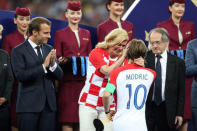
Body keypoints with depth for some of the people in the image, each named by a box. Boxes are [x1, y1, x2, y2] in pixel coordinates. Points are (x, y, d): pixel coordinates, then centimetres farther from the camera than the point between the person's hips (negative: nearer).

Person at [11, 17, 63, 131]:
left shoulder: (49, 49, 13)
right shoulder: (18, 51, -3)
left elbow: (59, 76, 11)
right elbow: (20, 76, -15)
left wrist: (53, 64, -10)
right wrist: (43, 66, -18)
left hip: (49, 104, 5)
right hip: (29, 106, -5)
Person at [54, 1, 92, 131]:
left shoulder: (86, 34, 16)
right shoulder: (60, 34, 5)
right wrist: (62, 61, -18)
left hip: (83, 80, 3)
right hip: (67, 80, -3)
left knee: (81, 118, 0)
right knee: (67, 117, -9)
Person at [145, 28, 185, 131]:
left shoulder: (177, 63, 2)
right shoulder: (145, 58, 2)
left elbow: (181, 91, 3)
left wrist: (179, 114, -1)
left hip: (167, 110, 0)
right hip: (146, 108, 0)